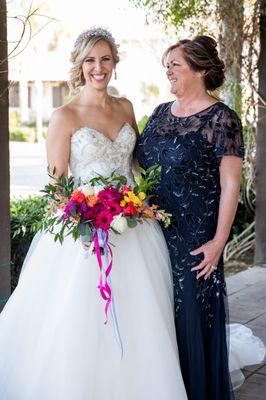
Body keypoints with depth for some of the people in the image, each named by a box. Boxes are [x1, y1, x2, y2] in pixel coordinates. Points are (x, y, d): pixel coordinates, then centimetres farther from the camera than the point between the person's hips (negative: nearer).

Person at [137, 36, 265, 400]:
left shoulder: (221, 119, -8)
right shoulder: (160, 114, 11)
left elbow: (230, 184, -12)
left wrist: (218, 242, -16)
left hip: (194, 239, -6)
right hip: (154, 233, 6)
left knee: (193, 314, 1)